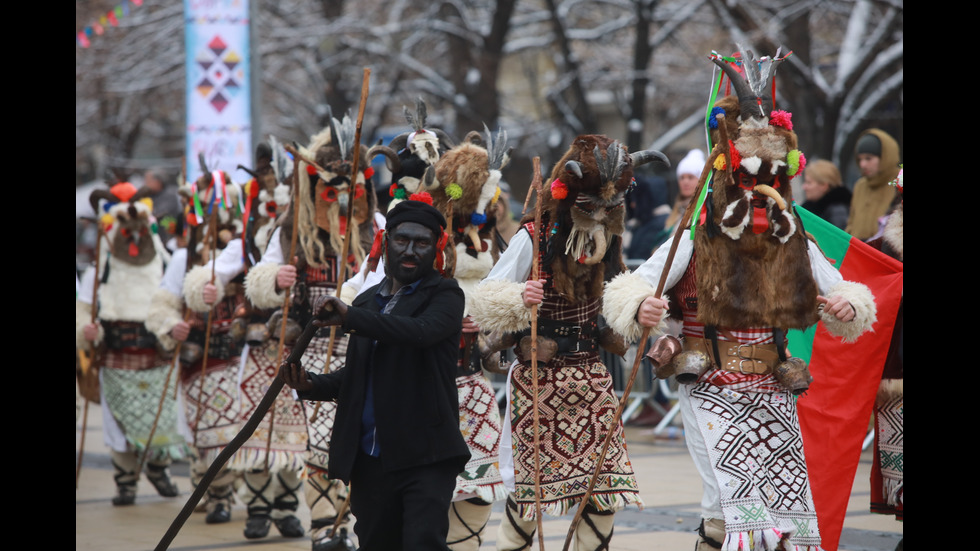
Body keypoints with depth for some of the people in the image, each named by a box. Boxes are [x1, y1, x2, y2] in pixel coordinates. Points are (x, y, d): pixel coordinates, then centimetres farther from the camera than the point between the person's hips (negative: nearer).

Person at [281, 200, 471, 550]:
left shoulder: (444, 296, -1)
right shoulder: (367, 303, 17)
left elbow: (422, 331, -23)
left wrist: (350, 316, -29)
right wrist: (311, 384, 2)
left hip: (424, 457, -6)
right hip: (370, 459, 6)